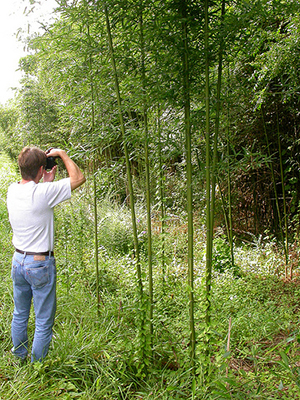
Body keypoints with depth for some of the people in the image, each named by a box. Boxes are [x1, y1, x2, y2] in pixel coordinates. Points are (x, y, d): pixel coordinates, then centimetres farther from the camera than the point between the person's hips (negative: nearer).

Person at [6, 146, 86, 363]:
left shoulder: (12, 191, -3)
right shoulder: (43, 193, -23)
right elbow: (79, 178, -15)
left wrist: (47, 182, 10)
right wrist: (62, 154, -6)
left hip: (18, 261, 7)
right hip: (40, 264, -7)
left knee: (19, 315, 23)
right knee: (44, 323, 9)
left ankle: (19, 360, 41)